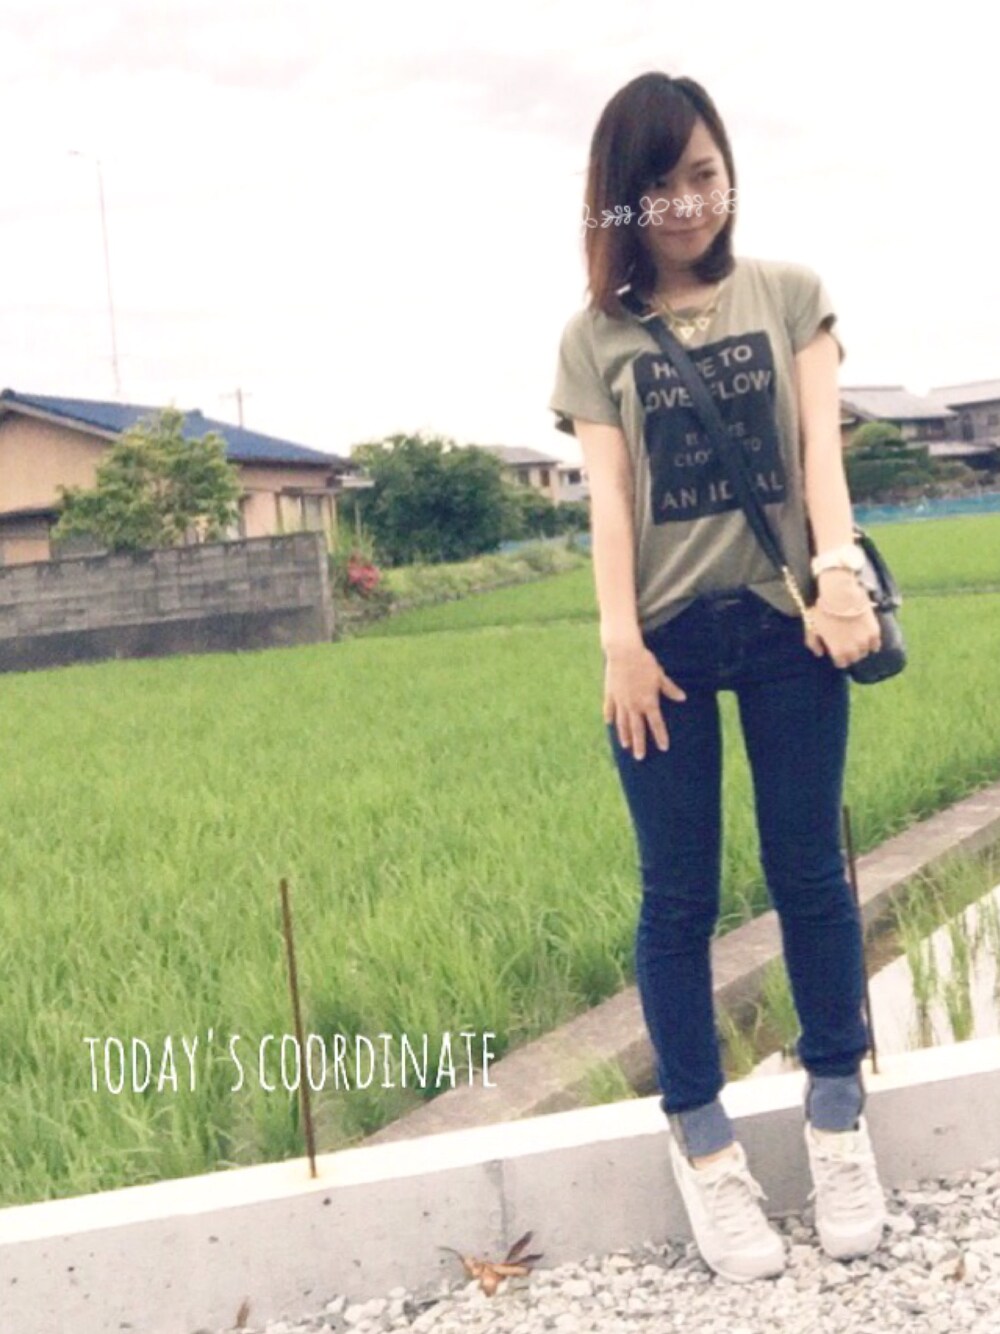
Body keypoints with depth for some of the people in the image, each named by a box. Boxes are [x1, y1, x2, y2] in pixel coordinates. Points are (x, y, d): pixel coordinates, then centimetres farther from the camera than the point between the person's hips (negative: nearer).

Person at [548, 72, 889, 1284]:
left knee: (810, 870, 6)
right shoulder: (595, 336, 6)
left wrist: (839, 571, -17)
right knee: (678, 894, 4)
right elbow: (607, 495, -2)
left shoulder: (790, 296, 8)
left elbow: (819, 444, -1)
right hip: (667, 636, 0)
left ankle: (838, 1121, 23)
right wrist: (619, 640, -13)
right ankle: (702, 1146, 17)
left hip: (785, 621, 1)